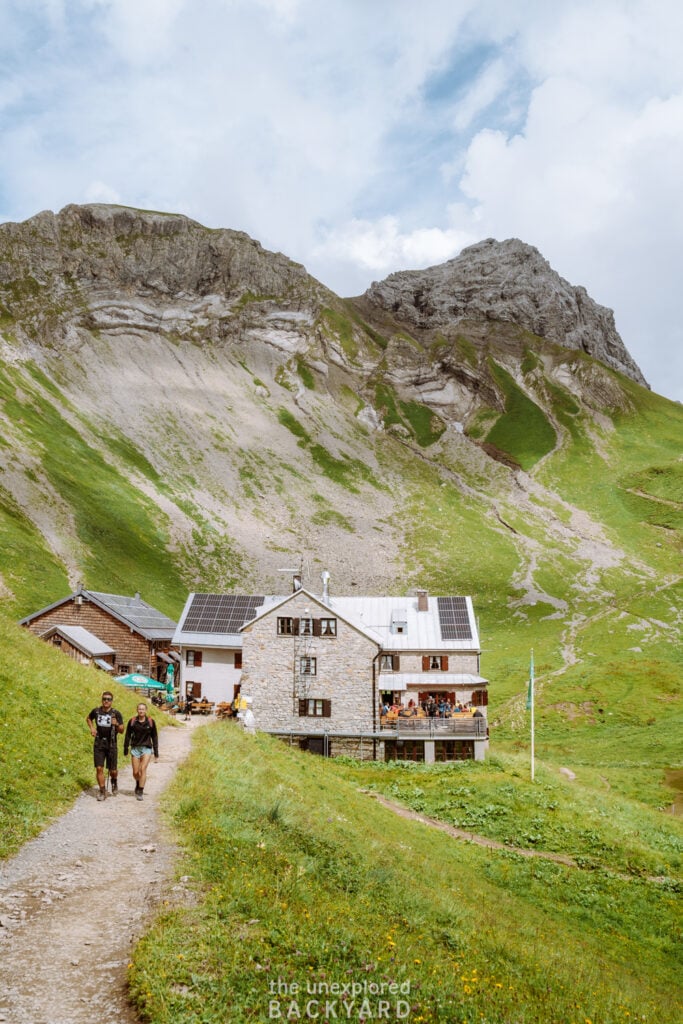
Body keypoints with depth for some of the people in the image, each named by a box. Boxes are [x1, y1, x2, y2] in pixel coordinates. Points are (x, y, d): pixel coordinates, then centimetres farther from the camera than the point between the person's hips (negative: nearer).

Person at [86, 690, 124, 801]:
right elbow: (88, 719, 22)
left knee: (112, 770, 3)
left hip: (111, 744, -1)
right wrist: (92, 728, 4)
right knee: (99, 768, -5)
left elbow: (121, 730, -5)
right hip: (98, 744, 2)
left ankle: (114, 782, 36)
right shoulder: (96, 711, 0)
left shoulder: (116, 714, -7)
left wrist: (117, 725, -25)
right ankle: (102, 791, 8)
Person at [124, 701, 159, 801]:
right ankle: (138, 784, 38)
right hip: (135, 748, 1)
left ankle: (140, 792, -8)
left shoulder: (151, 722, -3)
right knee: (135, 772, 6)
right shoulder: (132, 721, -3)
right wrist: (125, 750, 5)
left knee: (143, 769, -15)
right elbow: (127, 736, 5)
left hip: (147, 748, -1)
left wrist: (156, 753, 4)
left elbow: (154, 737, 4)